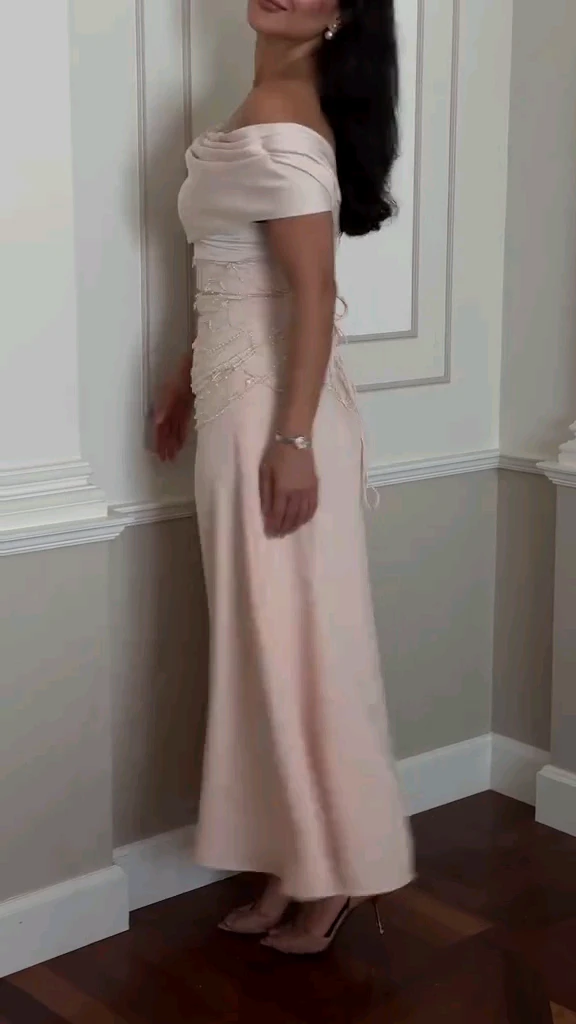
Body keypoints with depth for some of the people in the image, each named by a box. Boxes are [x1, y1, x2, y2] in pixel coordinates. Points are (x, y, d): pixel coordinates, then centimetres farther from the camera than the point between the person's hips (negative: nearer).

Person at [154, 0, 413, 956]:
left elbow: (313, 294, -21)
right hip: (239, 399, 10)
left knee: (294, 637, 0)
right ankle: (296, 863, 25)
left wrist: (292, 441, -23)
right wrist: (189, 377, 25)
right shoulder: (265, 116, 15)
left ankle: (332, 872, 14)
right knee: (266, 636, 13)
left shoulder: (283, 128, -15)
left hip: (272, 410, -10)